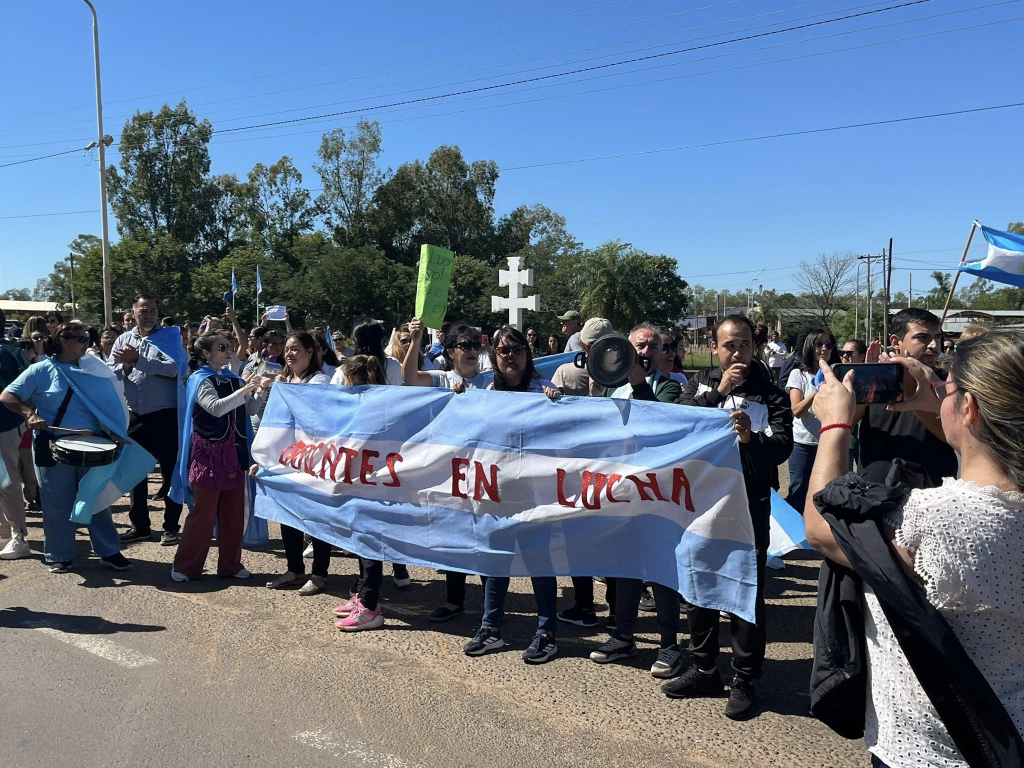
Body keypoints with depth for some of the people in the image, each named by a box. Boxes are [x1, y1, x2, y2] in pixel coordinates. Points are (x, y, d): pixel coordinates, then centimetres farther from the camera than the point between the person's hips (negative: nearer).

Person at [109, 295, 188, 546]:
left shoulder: (169, 337, -4)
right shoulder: (123, 339, 8)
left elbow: (173, 368, -20)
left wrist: (138, 360, -20)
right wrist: (126, 365, -16)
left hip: (165, 415, -4)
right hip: (135, 415, 5)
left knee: (170, 471, 3)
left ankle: (172, 527, 13)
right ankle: (140, 525, 26)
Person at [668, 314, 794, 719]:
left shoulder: (770, 394, -2)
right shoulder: (702, 381, 8)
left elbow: (782, 447, -14)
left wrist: (751, 438, -33)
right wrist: (718, 391, -15)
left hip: (748, 505, -3)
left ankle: (744, 681, 17)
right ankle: (704, 670, 29)